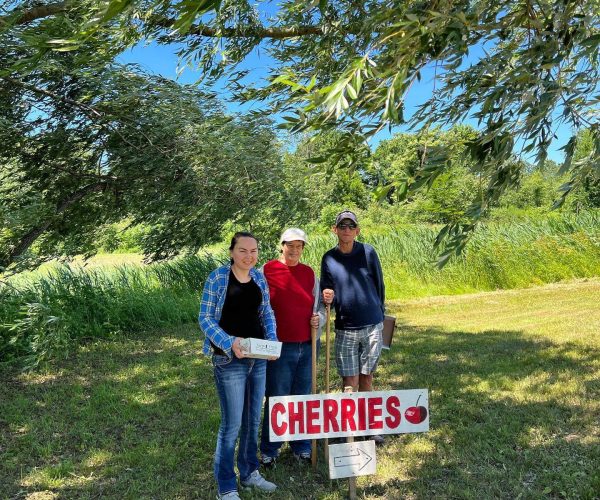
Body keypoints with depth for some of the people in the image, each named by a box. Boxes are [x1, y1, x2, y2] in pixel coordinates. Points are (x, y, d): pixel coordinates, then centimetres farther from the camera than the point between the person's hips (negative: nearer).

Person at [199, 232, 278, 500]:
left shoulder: (260, 278, 4)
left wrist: (272, 341, -6)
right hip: (230, 360, -6)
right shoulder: (217, 278, -11)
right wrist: (230, 342, -24)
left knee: (253, 419, 17)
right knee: (232, 424, 1)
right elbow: (205, 318, -11)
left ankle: (249, 472, 37)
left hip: (259, 358, 6)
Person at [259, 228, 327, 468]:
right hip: (280, 347, -4)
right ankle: (268, 451, 22)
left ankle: (301, 447, 29)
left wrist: (318, 319, -2)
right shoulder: (267, 271, -3)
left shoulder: (309, 273, 9)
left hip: (307, 346, 4)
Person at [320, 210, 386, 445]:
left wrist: (380, 315, 11)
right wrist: (327, 297, -18)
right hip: (345, 328, 0)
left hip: (372, 326, 0)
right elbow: (326, 291, 5)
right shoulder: (328, 258, 0)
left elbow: (379, 285, 6)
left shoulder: (368, 252, -2)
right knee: (350, 383, 2)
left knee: (366, 379, 12)